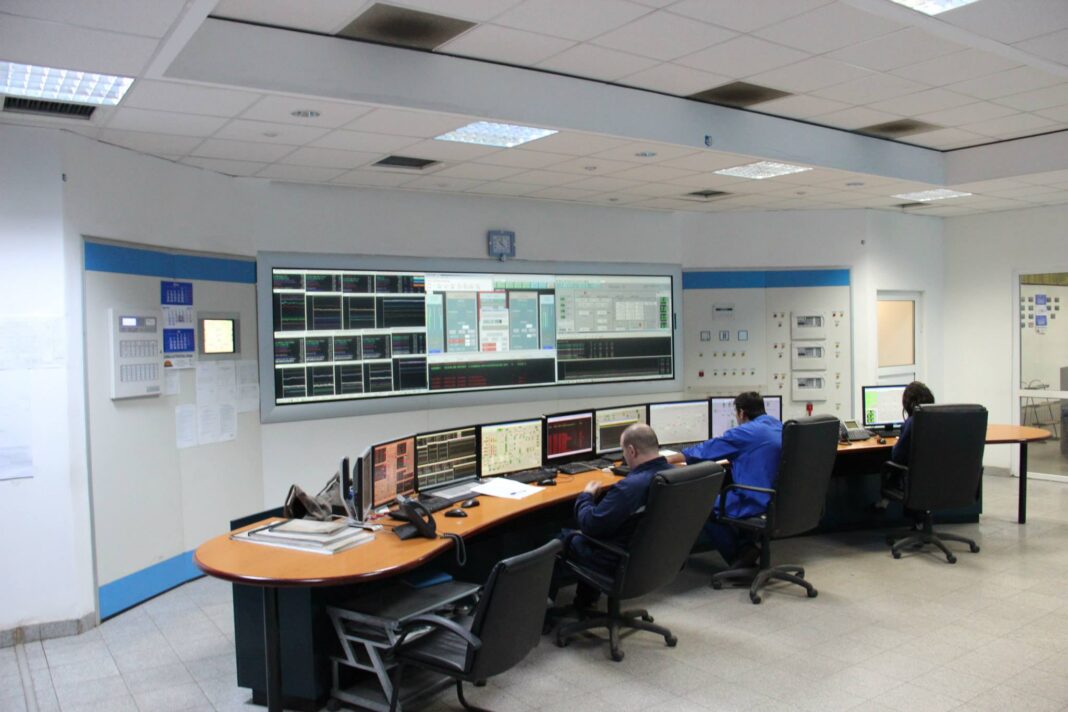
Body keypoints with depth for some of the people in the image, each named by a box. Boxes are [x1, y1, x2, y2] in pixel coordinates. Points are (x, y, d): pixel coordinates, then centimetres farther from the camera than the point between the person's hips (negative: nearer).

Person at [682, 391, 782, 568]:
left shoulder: (746, 432, -15)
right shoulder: (779, 427, 10)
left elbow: (705, 450, -6)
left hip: (754, 504, -9)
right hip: (779, 500, 9)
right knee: (717, 494, 26)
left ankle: (740, 551, 8)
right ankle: (743, 549, 15)